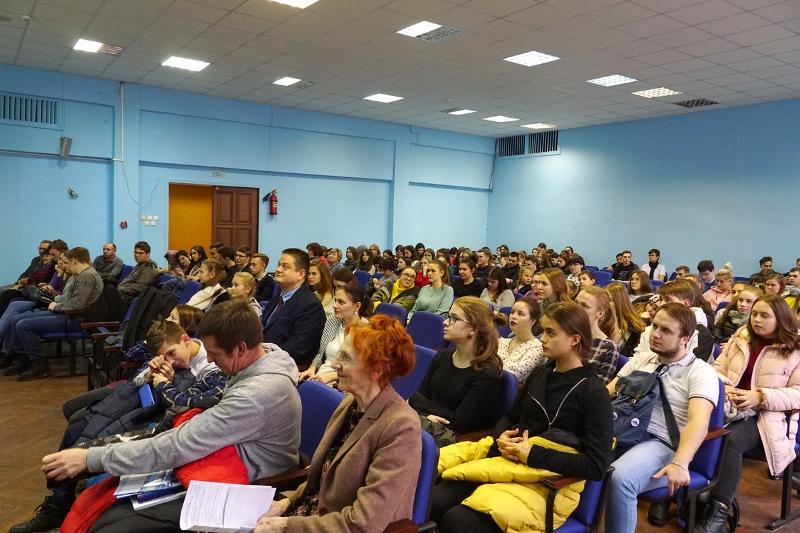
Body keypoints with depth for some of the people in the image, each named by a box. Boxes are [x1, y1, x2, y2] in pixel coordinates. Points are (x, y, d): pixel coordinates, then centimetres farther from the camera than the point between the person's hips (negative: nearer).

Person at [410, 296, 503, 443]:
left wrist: (414, 400, -4)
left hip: (450, 434, -6)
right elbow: (420, 395, 11)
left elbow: (459, 422, -13)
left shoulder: (487, 373, -11)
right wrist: (426, 415, -14)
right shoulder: (443, 355, 10)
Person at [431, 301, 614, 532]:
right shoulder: (540, 373, 12)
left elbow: (596, 465, -15)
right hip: (507, 462, 6)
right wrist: (502, 437, -2)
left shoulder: (594, 392, -8)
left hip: (545, 481, -6)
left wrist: (532, 454, -18)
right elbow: (510, 417, 22)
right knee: (434, 502, -19)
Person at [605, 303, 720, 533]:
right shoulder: (640, 360, 18)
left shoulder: (701, 372, 1)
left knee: (619, 478, -35)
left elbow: (698, 422, -14)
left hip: (662, 443, -5)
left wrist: (680, 463, -29)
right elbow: (606, 394, 16)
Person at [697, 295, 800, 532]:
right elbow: (717, 368, 16)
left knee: (730, 441, -34)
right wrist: (723, 388, -6)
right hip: (729, 407, 4)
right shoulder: (740, 338, 16)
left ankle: (718, 512, -27)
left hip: (767, 415, -4)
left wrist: (760, 396, -16)